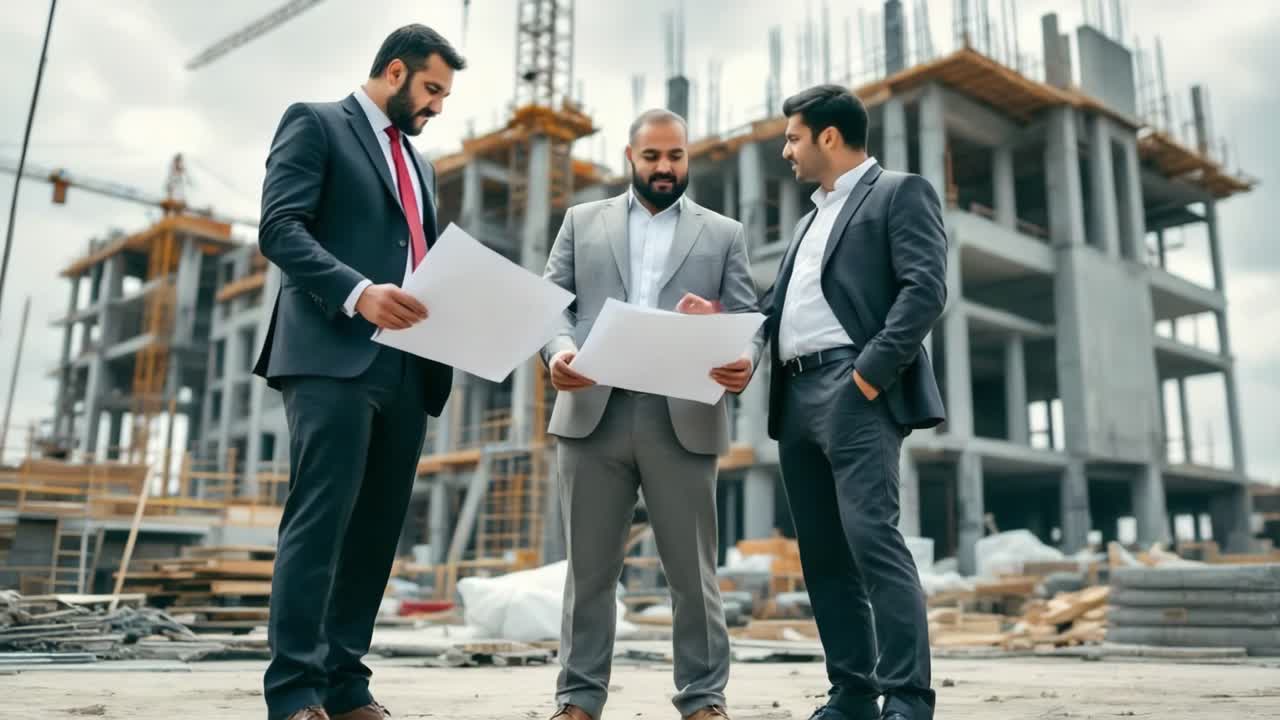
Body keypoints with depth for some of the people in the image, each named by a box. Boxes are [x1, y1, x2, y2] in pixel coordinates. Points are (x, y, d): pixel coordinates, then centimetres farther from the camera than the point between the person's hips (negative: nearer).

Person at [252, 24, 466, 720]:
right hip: (333, 357, -7)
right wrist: (357, 292, -23)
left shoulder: (419, 164, 27)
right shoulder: (314, 122, 5)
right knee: (320, 521, -10)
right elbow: (279, 227, -8)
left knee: (375, 530, 5)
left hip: (405, 367, 7)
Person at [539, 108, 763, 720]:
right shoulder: (582, 221, 17)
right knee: (589, 567, 7)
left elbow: (748, 320, 6)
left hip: (684, 418, 0)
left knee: (692, 570, 4)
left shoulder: (724, 234, 15)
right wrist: (557, 351, -14)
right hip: (593, 411, 1)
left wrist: (744, 361, -18)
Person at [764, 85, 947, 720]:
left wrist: (870, 372, -18)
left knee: (873, 541, -15)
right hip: (796, 397, 8)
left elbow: (925, 288, -10)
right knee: (823, 555, 6)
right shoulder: (812, 218, 28)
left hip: (855, 391, -8)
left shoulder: (900, 192, 4)